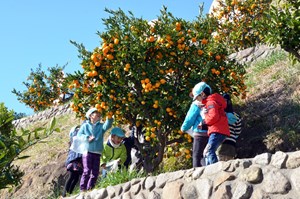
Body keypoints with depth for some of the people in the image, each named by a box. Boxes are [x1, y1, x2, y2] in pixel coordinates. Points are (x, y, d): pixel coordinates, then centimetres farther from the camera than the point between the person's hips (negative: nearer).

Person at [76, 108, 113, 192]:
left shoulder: (101, 126, 12)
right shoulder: (85, 125, 9)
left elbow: (107, 125, -8)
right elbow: (79, 134, 6)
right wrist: (87, 138, -11)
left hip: (97, 153, 3)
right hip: (88, 151, -3)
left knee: (95, 173, 3)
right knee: (87, 171, -12)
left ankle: (89, 189, 12)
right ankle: (82, 189, -8)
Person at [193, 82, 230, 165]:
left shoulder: (211, 102, -6)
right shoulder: (210, 103, 26)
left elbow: (214, 117, -21)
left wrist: (203, 121, -4)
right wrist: (204, 125, 8)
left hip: (217, 131, -11)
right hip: (219, 131, 11)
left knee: (209, 151, -23)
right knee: (206, 152, 14)